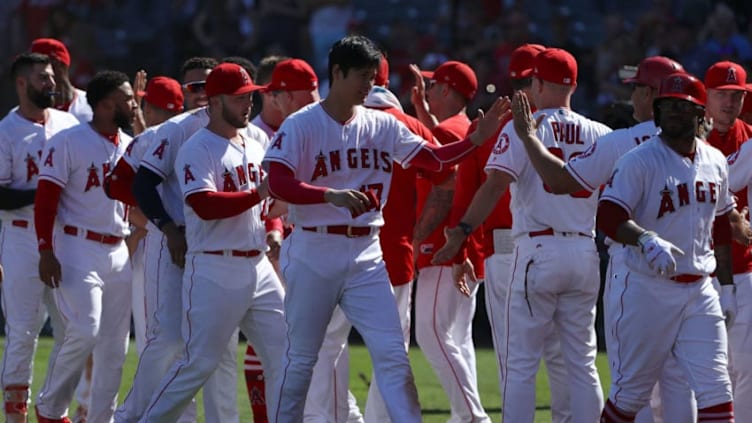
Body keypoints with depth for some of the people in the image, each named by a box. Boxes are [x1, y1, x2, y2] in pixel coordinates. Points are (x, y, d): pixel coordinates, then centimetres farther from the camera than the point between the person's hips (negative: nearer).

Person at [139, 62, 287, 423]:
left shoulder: (255, 147, 17)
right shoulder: (197, 149, -8)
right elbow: (205, 205, -23)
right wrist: (259, 193, -23)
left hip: (259, 267, 8)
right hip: (215, 271, -7)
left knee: (285, 355, 4)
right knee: (200, 362, -8)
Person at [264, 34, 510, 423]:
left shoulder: (382, 126, 8)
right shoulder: (301, 126, -8)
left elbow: (433, 160, 8)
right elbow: (277, 184, -19)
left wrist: (477, 139, -7)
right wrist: (331, 195, -32)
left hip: (366, 256, 4)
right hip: (313, 254, -4)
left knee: (392, 353, -3)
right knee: (300, 357, 4)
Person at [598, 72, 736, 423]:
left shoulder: (715, 162, 11)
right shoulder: (639, 161, -9)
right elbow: (609, 215, -20)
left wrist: (727, 286, 18)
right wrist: (646, 240, -37)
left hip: (700, 291, 5)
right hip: (647, 289, -5)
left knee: (716, 389, -3)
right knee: (631, 392, 1)